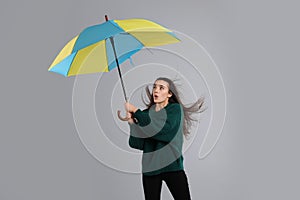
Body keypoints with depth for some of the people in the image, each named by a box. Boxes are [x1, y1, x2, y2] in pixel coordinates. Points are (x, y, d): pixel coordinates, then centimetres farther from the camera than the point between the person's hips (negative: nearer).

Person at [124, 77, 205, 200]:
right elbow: (137, 144, 4)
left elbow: (162, 130, -17)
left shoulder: (175, 108, 1)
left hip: (172, 166, -3)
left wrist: (135, 111, -12)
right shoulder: (147, 113, 10)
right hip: (150, 167, 3)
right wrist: (132, 122, -11)